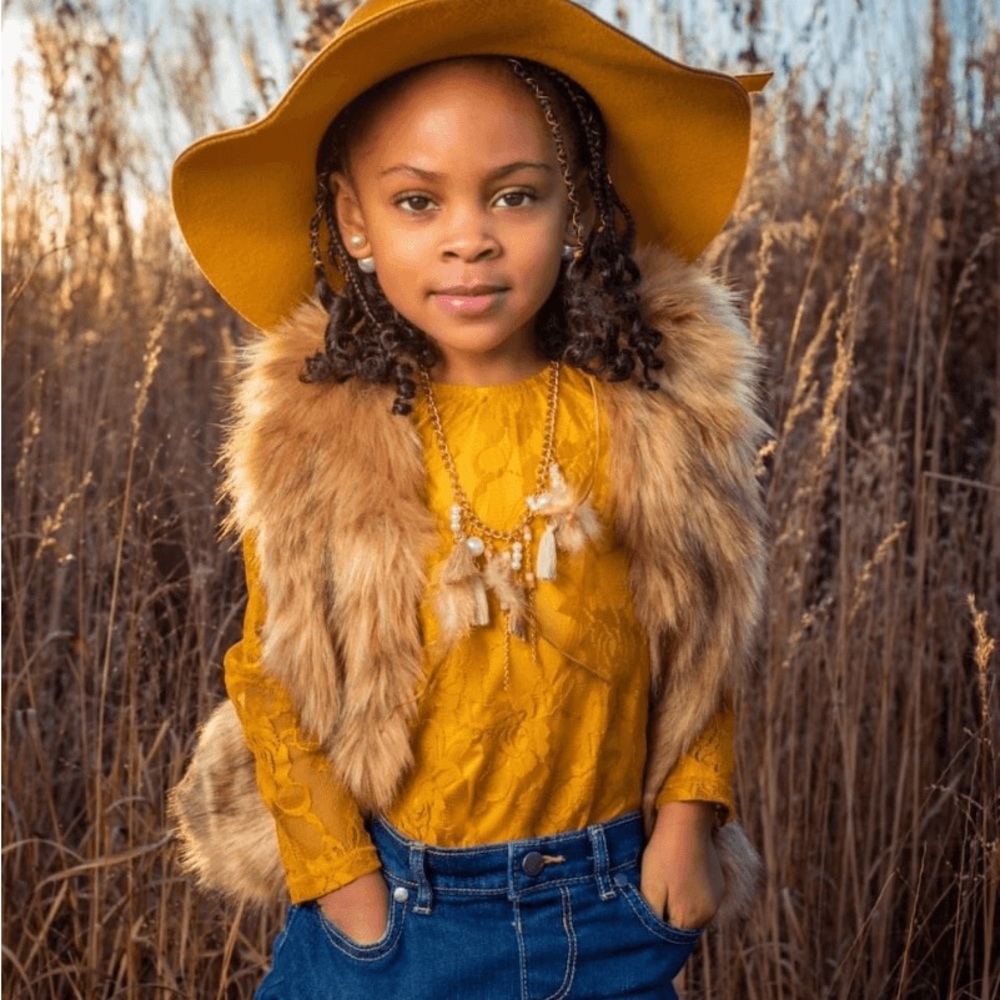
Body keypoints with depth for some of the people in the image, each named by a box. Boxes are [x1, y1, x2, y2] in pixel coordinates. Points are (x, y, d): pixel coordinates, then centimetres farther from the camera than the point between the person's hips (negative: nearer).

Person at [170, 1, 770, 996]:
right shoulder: (310, 439, -12)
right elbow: (271, 676, -3)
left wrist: (687, 811, -3)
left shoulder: (649, 418, -9)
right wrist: (339, 877, -4)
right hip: (391, 910, -1)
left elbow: (699, 635, 3)